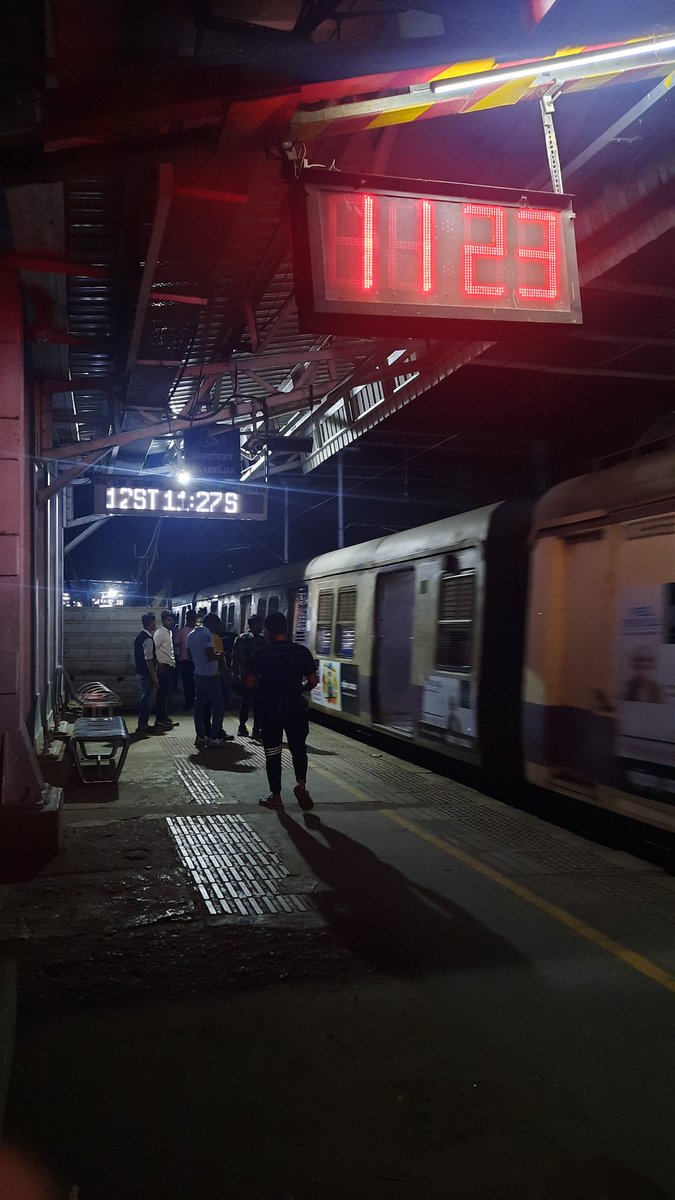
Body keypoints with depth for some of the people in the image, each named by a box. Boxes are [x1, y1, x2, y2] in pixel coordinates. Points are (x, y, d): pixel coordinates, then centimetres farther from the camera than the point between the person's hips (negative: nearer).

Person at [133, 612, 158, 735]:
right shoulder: (148, 639, -20)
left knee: (143, 698, 17)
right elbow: (148, 660, -22)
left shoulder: (139, 637, 10)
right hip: (146, 674, -9)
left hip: (140, 672, 9)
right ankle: (143, 727, 5)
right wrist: (154, 677, -18)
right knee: (145, 699, -1)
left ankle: (143, 724, 26)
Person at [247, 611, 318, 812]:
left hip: (269, 708, -1)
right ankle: (301, 783, -7)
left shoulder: (261, 654, -8)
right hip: (296, 707, 1)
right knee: (298, 748, 16)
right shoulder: (301, 652, -5)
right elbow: (313, 681, -3)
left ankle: (276, 797, 15)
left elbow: (250, 683, -6)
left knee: (272, 753, 9)